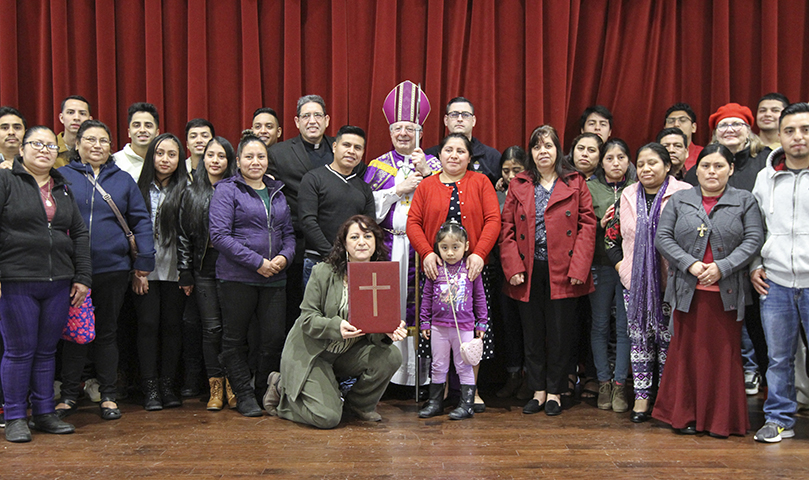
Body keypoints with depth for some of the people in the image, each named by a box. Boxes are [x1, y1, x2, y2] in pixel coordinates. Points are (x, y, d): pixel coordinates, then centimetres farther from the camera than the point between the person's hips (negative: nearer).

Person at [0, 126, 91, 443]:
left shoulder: (63, 188, 16)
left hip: (59, 285, 5)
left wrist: (83, 277, 8)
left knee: (47, 350, 11)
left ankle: (44, 413, 20)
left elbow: (80, 234, 16)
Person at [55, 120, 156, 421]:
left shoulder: (123, 180, 9)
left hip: (112, 269, 1)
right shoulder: (61, 177, 4)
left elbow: (141, 221, 7)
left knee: (107, 331, 9)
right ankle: (69, 395, 18)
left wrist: (144, 258, -1)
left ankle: (108, 396, 18)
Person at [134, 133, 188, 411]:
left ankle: (167, 385, 13)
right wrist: (137, 269, -3)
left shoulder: (186, 190, 2)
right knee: (148, 324, 0)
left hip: (174, 270, 0)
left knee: (172, 325, 4)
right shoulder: (141, 190, 4)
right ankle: (150, 387, 7)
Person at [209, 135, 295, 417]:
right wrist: (257, 262, -15)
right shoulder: (227, 190, -2)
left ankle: (266, 393, 21)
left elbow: (288, 232, 19)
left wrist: (284, 256, -4)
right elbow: (219, 235, -11)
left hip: (274, 278, 4)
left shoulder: (277, 192, 16)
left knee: (275, 338, 2)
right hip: (237, 277, -4)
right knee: (235, 340, 4)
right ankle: (244, 396, 18)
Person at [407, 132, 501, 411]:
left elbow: (493, 220, -2)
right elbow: (413, 222, 4)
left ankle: (470, 388, 12)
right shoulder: (426, 186, 11)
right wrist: (427, 253, -12)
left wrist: (479, 253, -15)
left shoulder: (480, 183, 7)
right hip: (436, 268, 1)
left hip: (472, 267, -1)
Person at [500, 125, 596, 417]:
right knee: (532, 332, 8)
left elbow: (587, 225, -2)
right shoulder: (518, 186, 9)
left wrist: (578, 268, -11)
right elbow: (507, 228, 5)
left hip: (562, 271, -2)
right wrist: (513, 267, -6)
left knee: (560, 332, 4)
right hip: (529, 271, 2)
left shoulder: (575, 184, 4)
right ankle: (538, 391, 19)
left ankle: (554, 392, 17)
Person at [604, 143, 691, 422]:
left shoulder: (683, 194, -3)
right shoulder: (628, 196, 10)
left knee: (667, 339, 2)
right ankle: (641, 397, 13)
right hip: (635, 282, 4)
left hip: (669, 283, -4)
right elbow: (611, 236, 16)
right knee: (639, 338, 7)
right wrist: (620, 264, 5)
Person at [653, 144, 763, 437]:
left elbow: (754, 239, -2)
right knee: (686, 351, 5)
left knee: (724, 353, 4)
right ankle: (684, 416, 16)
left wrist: (722, 267, -14)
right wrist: (690, 264, -12)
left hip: (726, 291, 0)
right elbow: (662, 238, 2)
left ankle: (722, 419, 16)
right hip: (687, 290, 1)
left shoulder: (745, 201, 7)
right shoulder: (679, 200, 9)